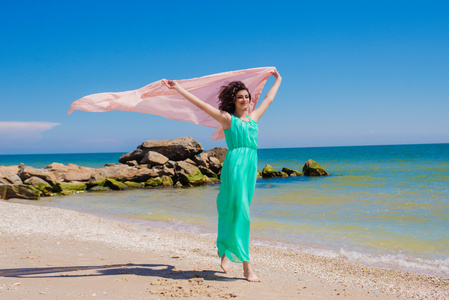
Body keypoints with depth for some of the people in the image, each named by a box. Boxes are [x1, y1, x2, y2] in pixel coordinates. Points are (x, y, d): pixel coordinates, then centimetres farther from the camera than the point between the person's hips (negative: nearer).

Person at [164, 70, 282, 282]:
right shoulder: (227, 118, 5)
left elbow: (269, 99, 36)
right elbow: (200, 104, 2)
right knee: (239, 213, -8)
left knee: (239, 212, 9)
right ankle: (246, 266, -5)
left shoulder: (253, 117, 20)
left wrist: (277, 80, 49)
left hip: (251, 166, 6)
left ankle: (225, 251, 24)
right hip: (235, 165, -6)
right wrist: (177, 88, -1)